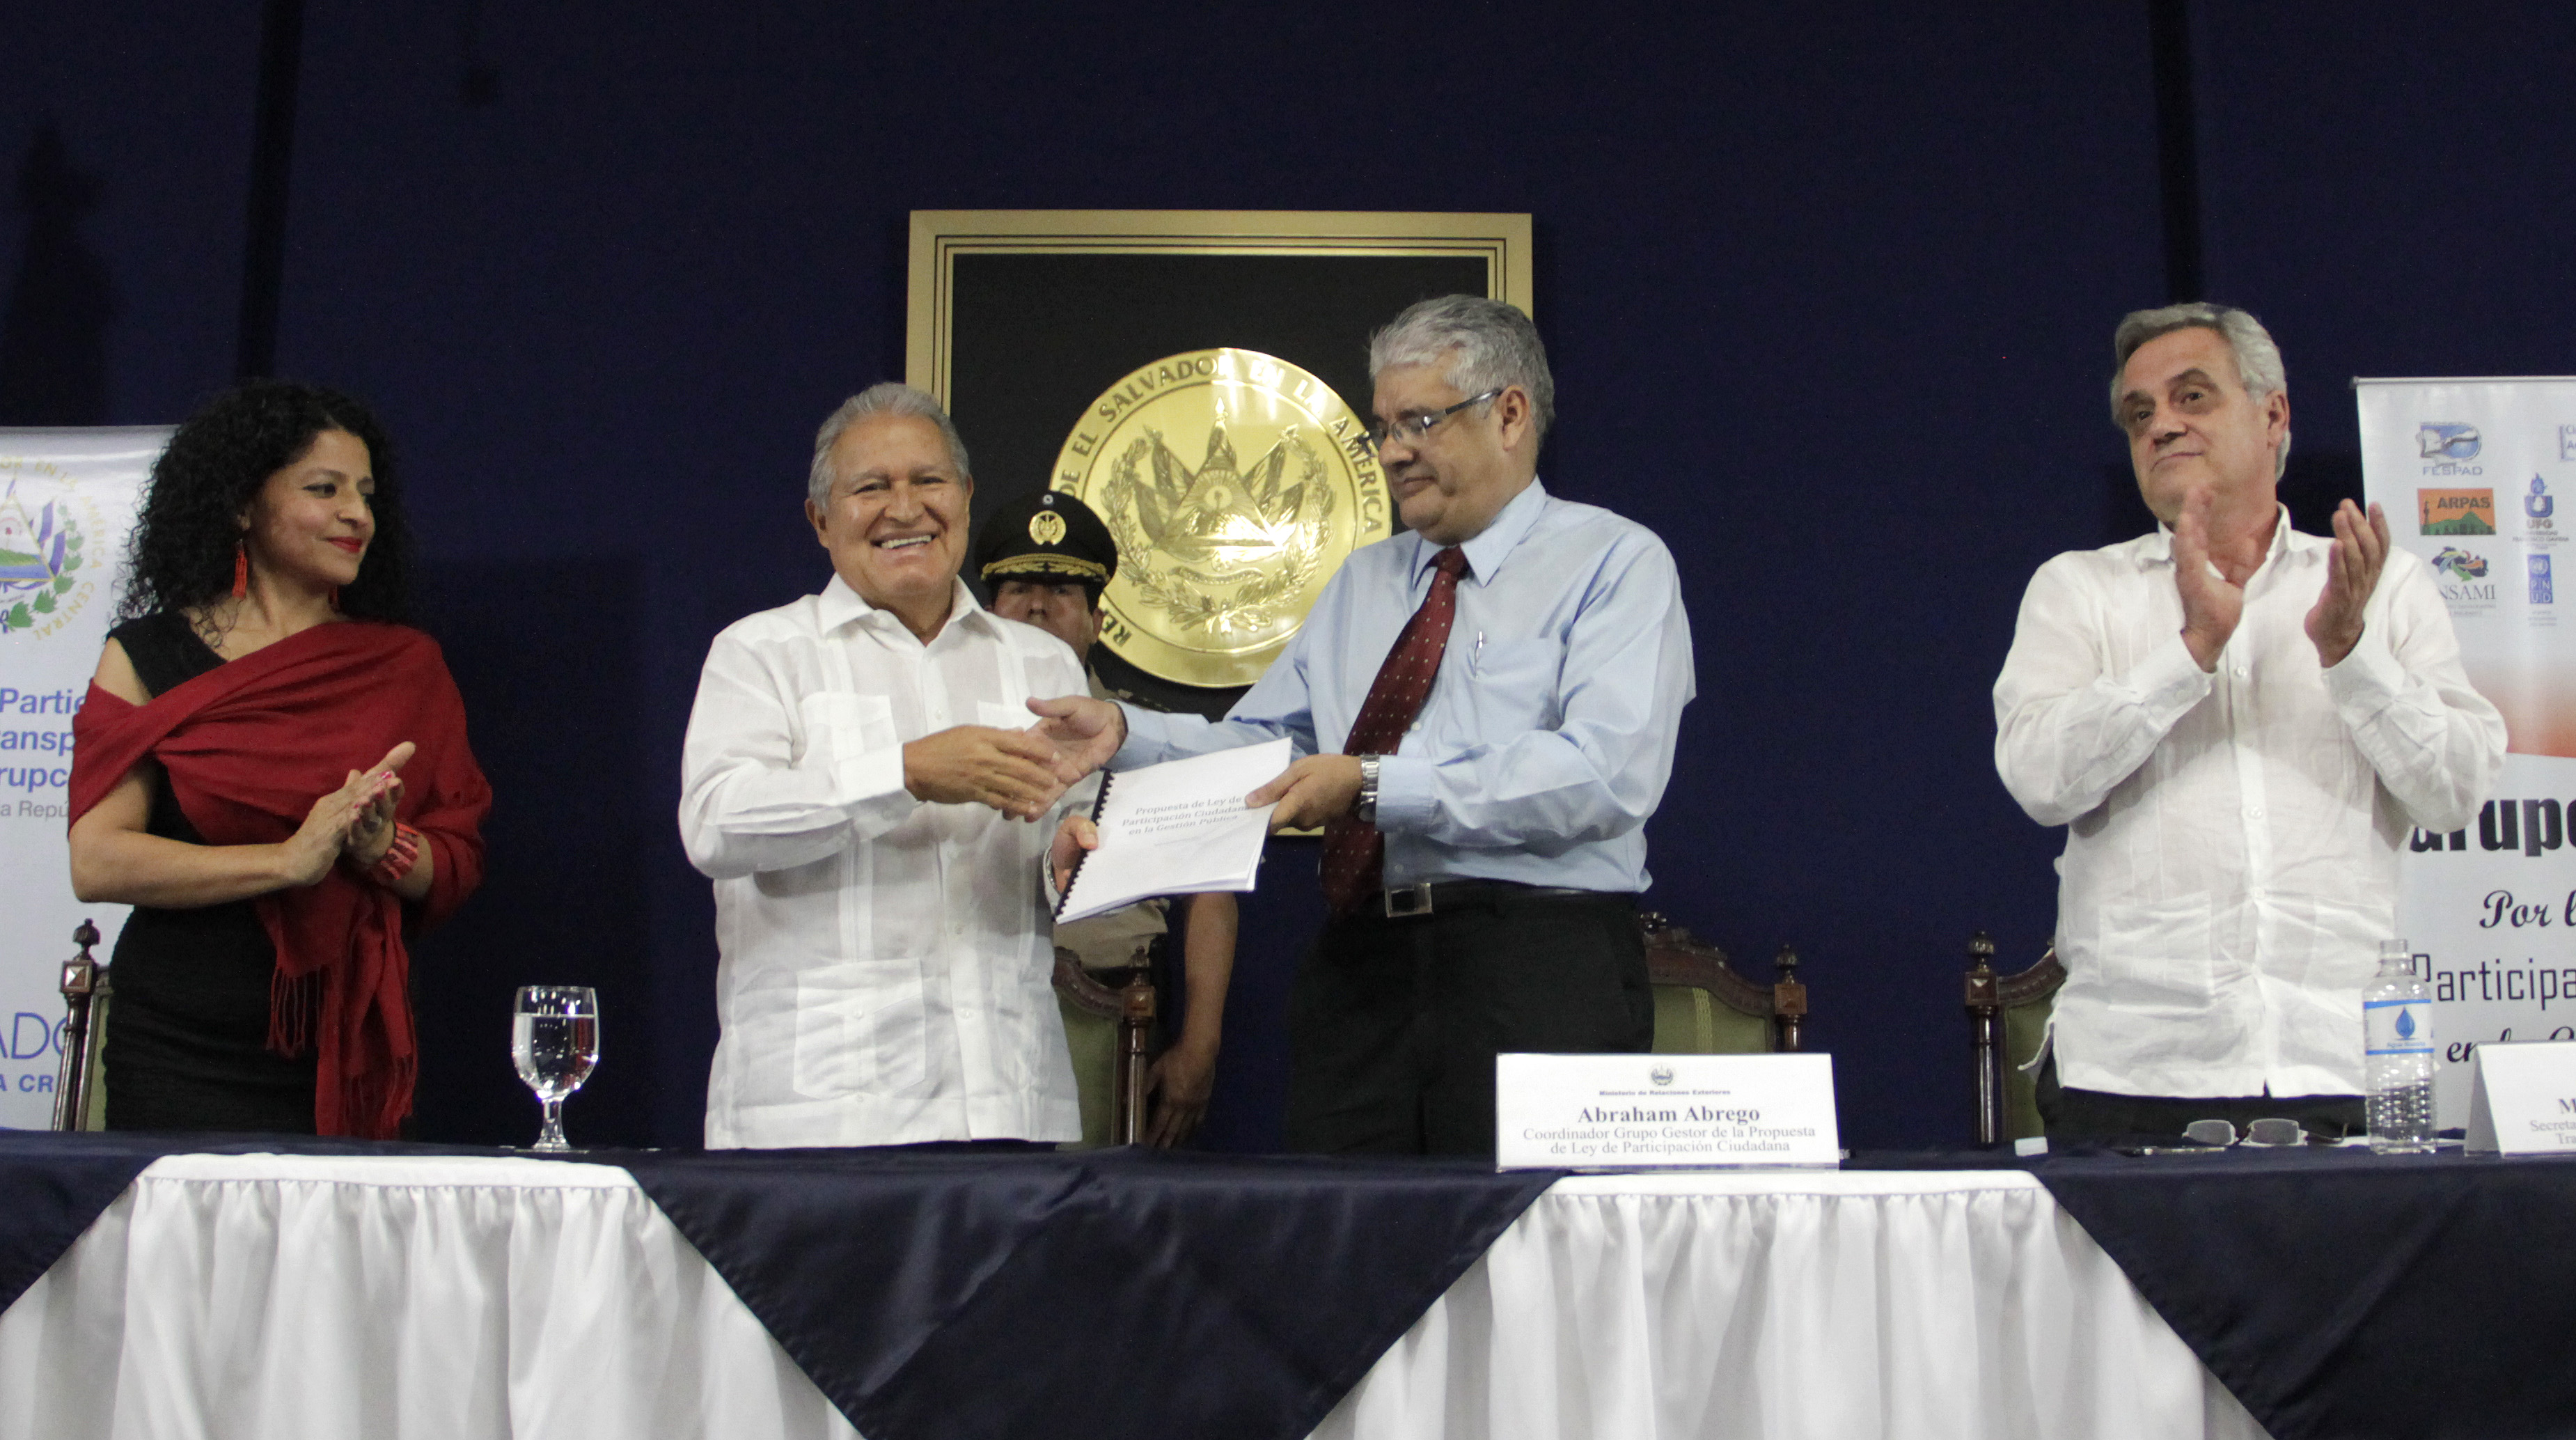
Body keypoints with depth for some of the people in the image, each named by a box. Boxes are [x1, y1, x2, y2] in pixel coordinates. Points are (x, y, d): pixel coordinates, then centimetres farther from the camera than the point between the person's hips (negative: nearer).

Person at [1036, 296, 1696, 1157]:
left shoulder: (1614, 563, 0)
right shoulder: (1362, 581, 22)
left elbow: (1606, 774, -16)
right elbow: (1261, 741, 19)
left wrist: (1375, 785, -21)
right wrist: (1125, 733, 0)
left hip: (1537, 975, -5)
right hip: (1360, 966, 6)